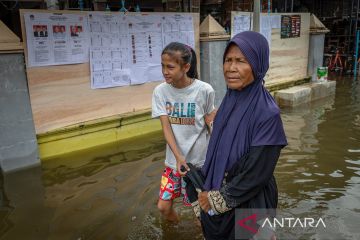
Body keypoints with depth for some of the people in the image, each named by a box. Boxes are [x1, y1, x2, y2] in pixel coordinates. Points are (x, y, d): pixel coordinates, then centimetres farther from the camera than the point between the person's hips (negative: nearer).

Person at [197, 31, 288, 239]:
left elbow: (257, 173, -22)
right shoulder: (230, 100, -4)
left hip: (249, 202, -6)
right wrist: (209, 190, 8)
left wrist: (219, 199, -13)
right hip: (218, 193, 7)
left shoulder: (267, 113, -26)